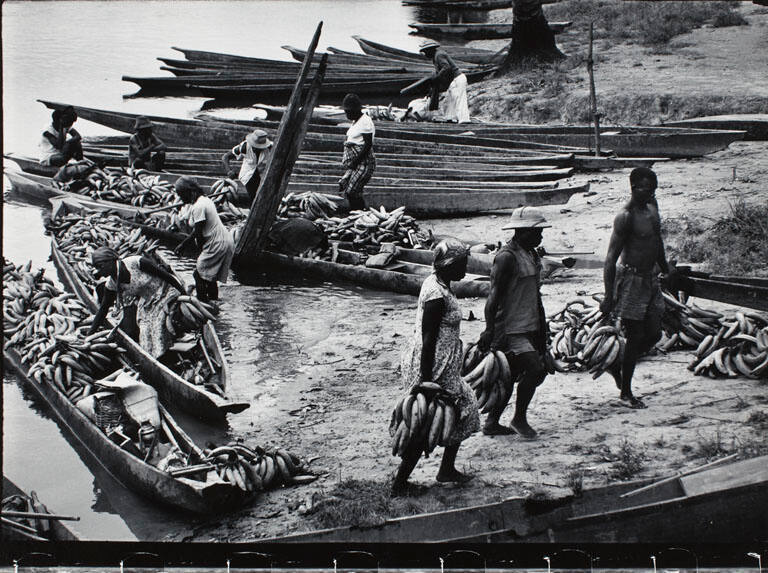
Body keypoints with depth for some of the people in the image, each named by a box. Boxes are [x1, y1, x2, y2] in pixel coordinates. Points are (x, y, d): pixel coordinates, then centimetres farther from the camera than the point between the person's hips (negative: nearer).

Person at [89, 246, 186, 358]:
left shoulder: (136, 263, -25)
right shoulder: (111, 284, -6)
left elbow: (164, 274, -18)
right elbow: (103, 309, 3)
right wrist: (90, 334, 0)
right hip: (144, 303, 6)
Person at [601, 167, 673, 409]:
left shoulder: (652, 205, 8)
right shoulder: (626, 217, -18)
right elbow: (611, 258, -18)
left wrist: (666, 269, 29)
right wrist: (609, 296, -21)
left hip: (651, 278, 8)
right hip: (631, 279, -8)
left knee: (654, 334, 8)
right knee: (635, 336, -3)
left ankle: (619, 365, 29)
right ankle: (625, 392, 10)